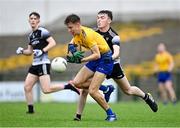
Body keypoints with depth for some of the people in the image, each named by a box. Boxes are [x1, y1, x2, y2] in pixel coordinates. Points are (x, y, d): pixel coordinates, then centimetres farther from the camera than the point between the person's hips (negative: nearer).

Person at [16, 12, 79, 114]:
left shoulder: (42, 31, -7)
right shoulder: (31, 35, 18)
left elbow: (53, 43, -15)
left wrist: (42, 51, -23)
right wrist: (22, 51, 7)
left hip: (43, 63, -9)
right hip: (35, 64, 9)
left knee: (46, 90, -17)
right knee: (27, 87, 4)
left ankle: (69, 87, -6)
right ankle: (31, 109, 11)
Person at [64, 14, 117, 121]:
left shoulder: (87, 34, -25)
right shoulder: (77, 33, 1)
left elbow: (97, 55, -28)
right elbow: (71, 44, 17)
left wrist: (81, 60, -34)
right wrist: (73, 50, -6)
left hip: (105, 59, -9)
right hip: (96, 58, 9)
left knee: (92, 91, -16)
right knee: (76, 83, -1)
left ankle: (111, 114, -1)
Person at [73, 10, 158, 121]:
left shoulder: (113, 36, -19)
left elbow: (117, 53, -32)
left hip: (113, 65, -2)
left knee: (128, 90, 10)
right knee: (85, 89, -14)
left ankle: (147, 97, 38)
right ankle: (78, 115, -6)